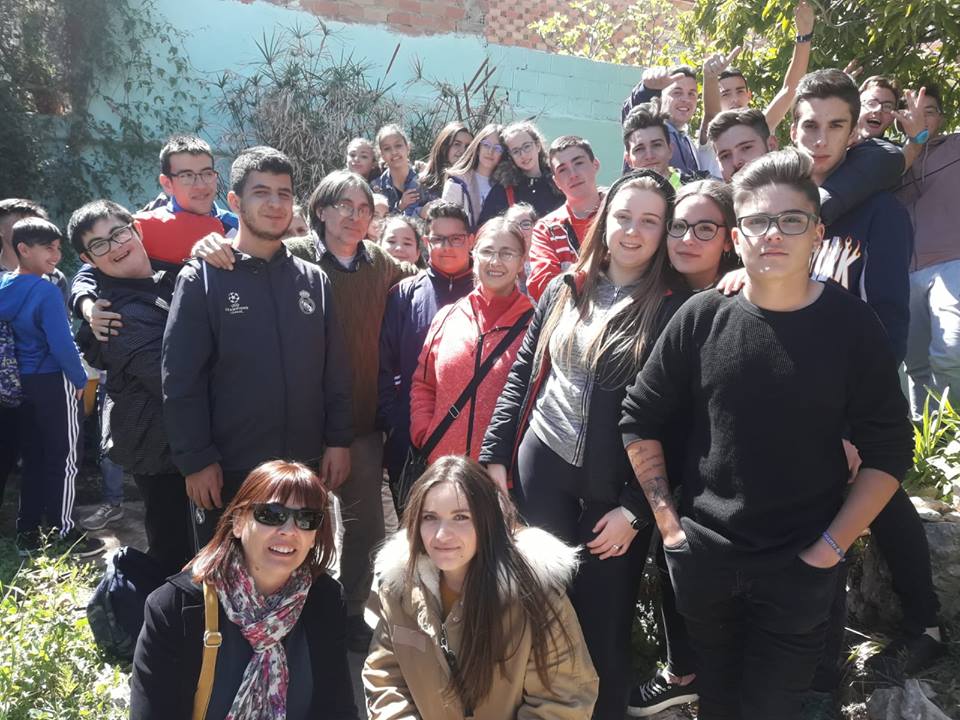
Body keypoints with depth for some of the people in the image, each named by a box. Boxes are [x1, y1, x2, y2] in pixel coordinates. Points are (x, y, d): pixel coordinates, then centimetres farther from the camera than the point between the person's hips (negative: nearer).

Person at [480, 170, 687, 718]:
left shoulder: (674, 309, -7)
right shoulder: (565, 290, 5)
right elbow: (523, 375, 9)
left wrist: (636, 509, -10)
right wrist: (496, 456, 4)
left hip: (614, 488, -3)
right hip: (541, 466, 3)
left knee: (603, 620, 9)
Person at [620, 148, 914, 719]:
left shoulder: (852, 325, -8)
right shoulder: (702, 317, -6)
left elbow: (889, 451, -5)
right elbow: (640, 420, 1)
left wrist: (830, 547, -8)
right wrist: (666, 517, -2)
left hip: (800, 569, -1)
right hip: (702, 557, 2)